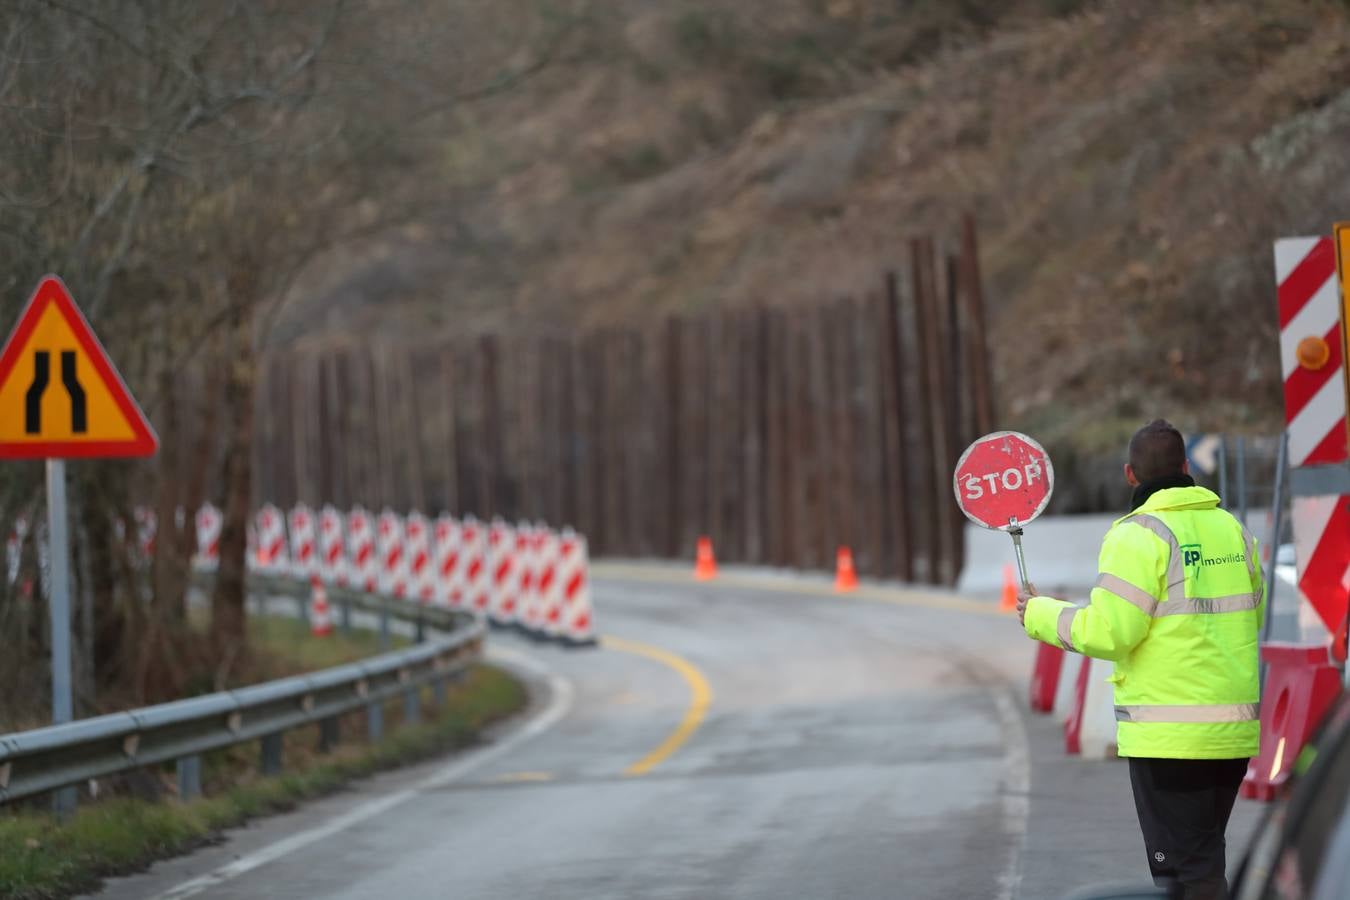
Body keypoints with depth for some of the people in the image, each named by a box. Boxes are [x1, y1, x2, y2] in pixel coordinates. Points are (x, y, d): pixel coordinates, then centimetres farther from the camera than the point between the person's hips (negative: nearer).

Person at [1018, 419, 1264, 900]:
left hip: (1170, 734, -7)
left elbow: (1107, 634, -16)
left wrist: (1039, 614, 0)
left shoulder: (1138, 535, -12)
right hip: (1234, 730, 7)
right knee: (1204, 857, 19)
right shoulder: (1232, 528, 8)